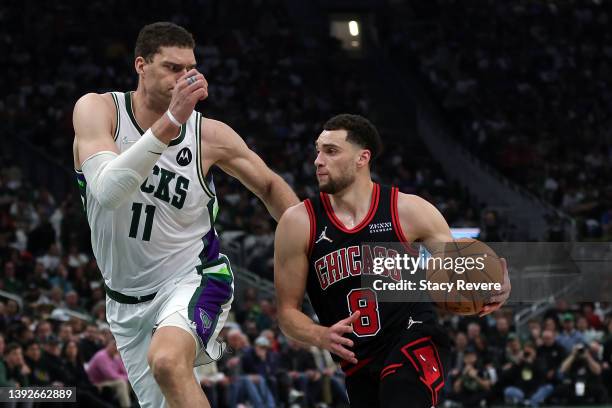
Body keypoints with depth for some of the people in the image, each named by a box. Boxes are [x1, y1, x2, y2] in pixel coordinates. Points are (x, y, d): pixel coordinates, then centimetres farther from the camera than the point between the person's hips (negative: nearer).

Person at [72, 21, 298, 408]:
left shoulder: (210, 135, -9)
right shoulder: (97, 109, -13)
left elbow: (270, 186, 10)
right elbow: (108, 191, -31)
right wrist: (169, 123, -39)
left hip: (194, 278, -3)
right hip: (127, 299, 3)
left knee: (167, 360, -34)